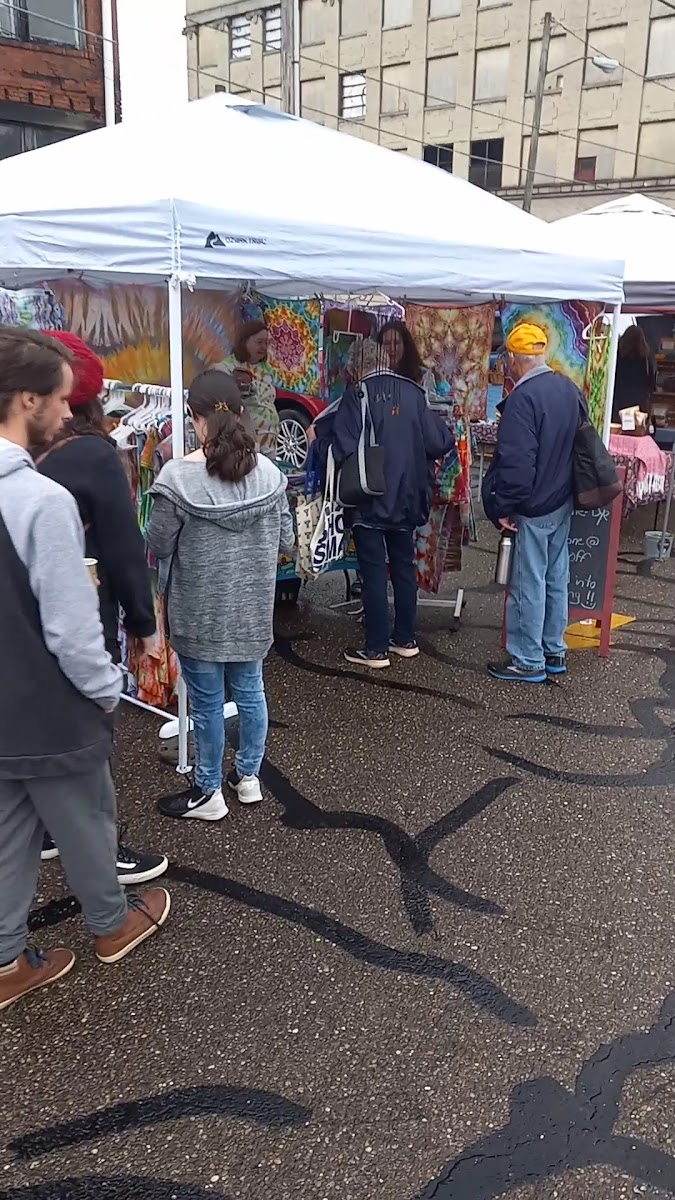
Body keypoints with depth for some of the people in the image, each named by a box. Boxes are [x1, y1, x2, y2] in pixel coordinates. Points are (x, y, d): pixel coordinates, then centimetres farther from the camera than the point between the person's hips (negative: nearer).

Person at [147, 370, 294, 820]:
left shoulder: (179, 476, -18)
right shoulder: (269, 472, -5)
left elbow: (159, 547, -11)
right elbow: (287, 542, 2)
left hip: (200, 613, -4)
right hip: (253, 609, 4)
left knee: (207, 702, 10)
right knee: (249, 691, 19)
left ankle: (208, 792, 25)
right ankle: (248, 775, 36)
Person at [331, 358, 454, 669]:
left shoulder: (356, 395, -11)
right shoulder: (414, 393, 0)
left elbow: (343, 448, -20)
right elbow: (439, 443, -5)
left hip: (369, 501, -4)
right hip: (406, 499, 4)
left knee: (373, 572, 1)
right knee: (404, 566, 15)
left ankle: (377, 649, 5)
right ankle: (405, 639, 24)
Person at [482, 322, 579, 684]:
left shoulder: (523, 398, -20)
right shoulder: (570, 389, 6)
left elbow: (516, 463, -24)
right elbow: (581, 441, 17)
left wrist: (503, 508, -17)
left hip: (533, 508, -8)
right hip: (563, 503, 9)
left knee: (528, 585, 1)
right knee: (557, 579, 16)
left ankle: (528, 662, 11)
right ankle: (555, 652, 28)